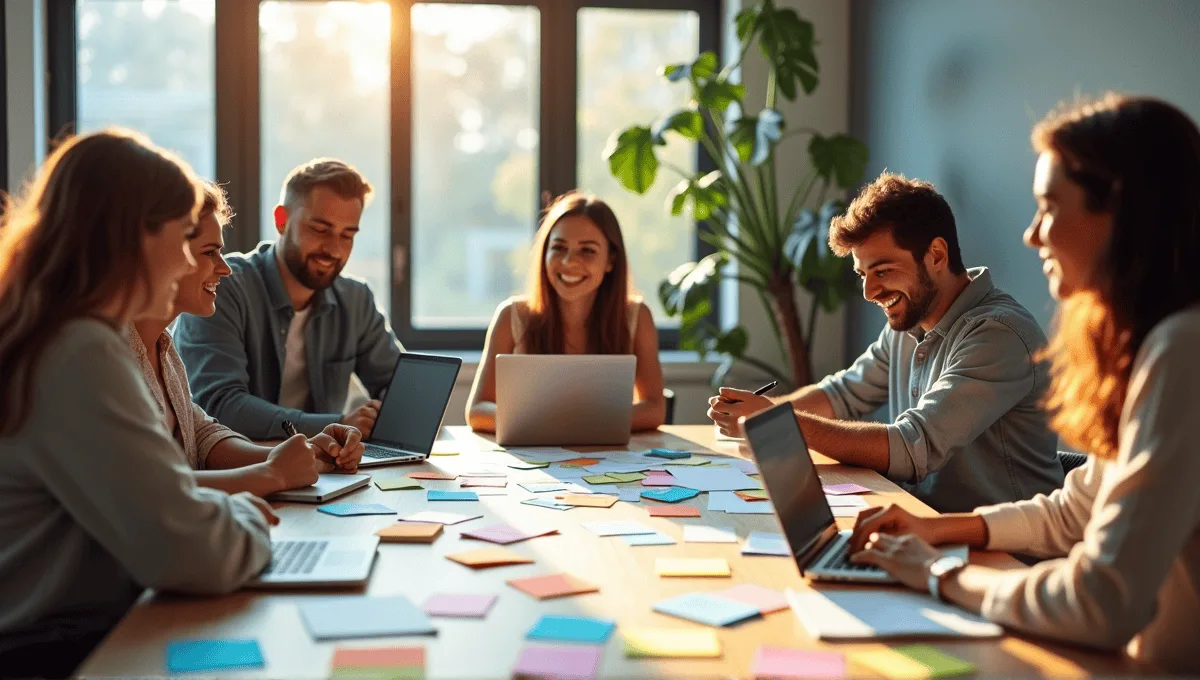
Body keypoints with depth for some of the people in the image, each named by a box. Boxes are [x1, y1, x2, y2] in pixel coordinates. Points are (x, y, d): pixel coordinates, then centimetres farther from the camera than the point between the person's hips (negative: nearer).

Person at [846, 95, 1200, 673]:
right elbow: (1074, 514, 18)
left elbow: (1104, 603, -26)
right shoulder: (1141, 343, 8)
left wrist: (941, 575, -12)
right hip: (1138, 654, 8)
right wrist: (940, 528, 5)